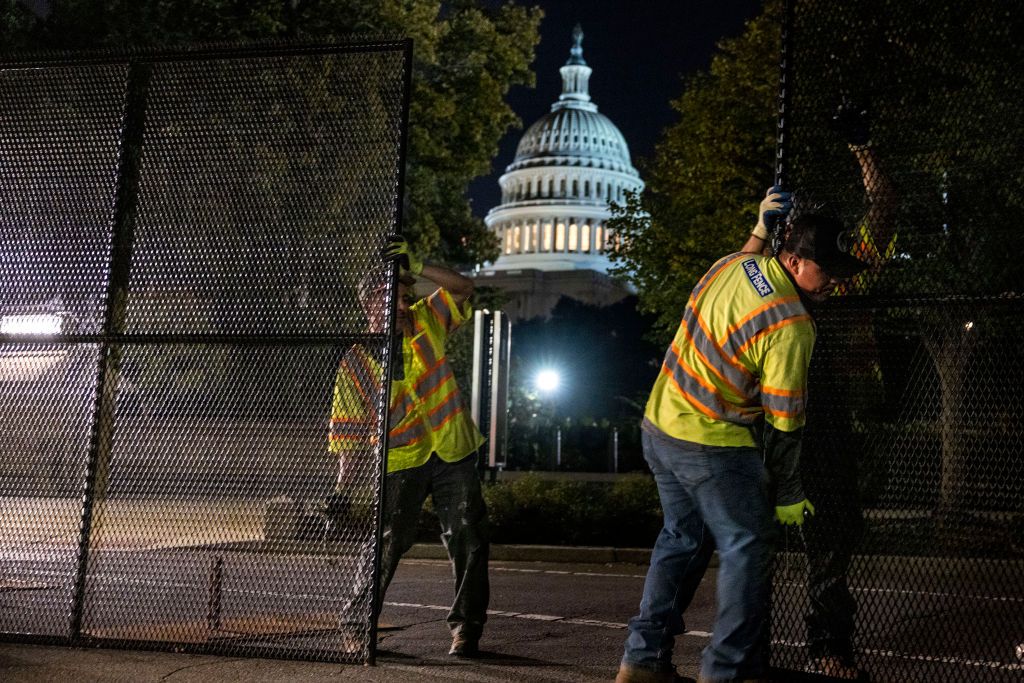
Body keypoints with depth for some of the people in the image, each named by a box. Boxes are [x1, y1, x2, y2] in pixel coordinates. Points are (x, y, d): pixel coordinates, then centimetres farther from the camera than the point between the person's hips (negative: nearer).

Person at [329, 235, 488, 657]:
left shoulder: (426, 322, 4)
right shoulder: (358, 359, -7)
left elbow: (462, 288, 0)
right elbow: (349, 425, -6)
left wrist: (416, 267, -13)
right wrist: (346, 481, -12)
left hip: (452, 452, 3)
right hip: (400, 460, -3)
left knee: (468, 541, 1)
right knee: (388, 543, -4)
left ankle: (466, 627, 13)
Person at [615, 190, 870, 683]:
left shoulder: (731, 264, 0)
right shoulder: (790, 327, -22)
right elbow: (783, 422, -15)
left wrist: (760, 230, 33)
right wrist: (787, 494, -4)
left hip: (659, 425, 9)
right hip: (713, 445, -9)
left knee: (681, 540, 20)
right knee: (746, 549, 4)